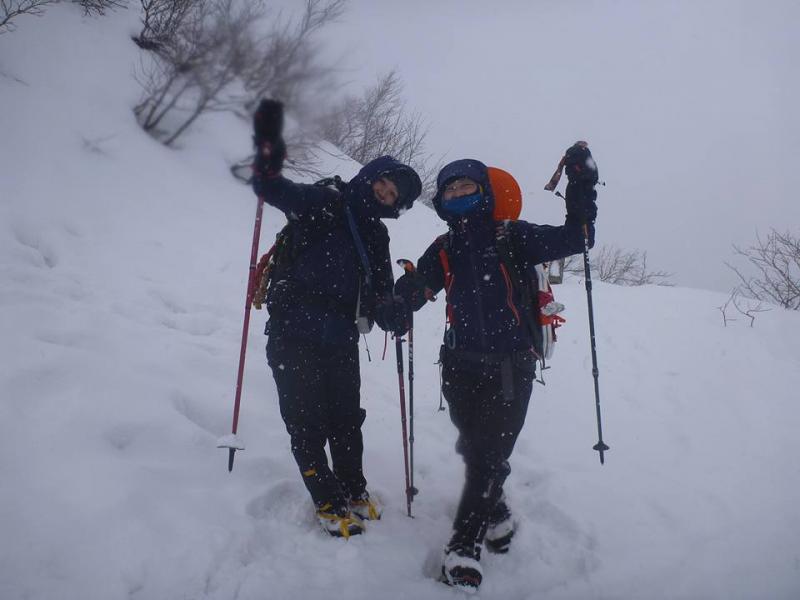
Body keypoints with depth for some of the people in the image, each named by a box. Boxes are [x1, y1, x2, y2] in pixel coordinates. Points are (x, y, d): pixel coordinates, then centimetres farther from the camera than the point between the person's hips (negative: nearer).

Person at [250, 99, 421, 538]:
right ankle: (328, 503, 15)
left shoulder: (375, 235, 14)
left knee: (347, 419, 13)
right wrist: (268, 160, -40)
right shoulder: (322, 204, -4)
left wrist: (394, 314, -10)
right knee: (307, 423, 1)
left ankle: (353, 491, 31)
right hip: (294, 337, -5)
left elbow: (379, 296, 13)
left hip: (340, 341, 6)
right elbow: (276, 192, -20)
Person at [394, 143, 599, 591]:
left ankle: (466, 541, 9)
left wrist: (582, 185, -12)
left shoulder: (511, 237, 1)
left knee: (491, 452, -3)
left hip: (511, 365, -3)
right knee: (476, 450, 7)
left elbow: (575, 239, -4)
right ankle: (495, 511, 34)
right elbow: (413, 294, 7)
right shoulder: (443, 250, 11)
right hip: (463, 365, 3)